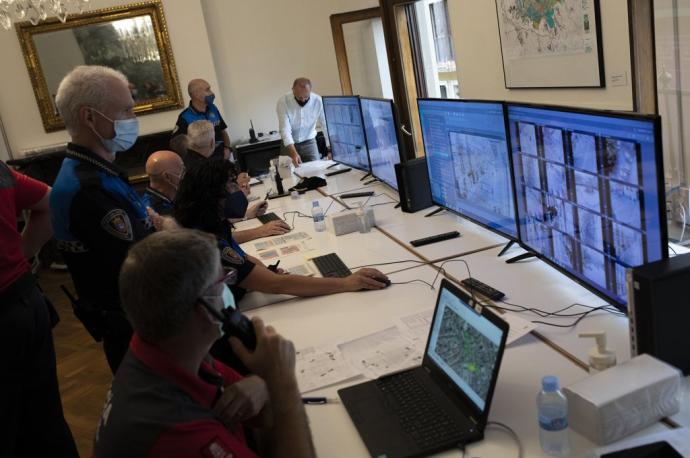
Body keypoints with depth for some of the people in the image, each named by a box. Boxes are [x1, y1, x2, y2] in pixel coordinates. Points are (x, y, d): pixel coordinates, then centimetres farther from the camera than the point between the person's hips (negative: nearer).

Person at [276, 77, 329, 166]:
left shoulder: (318, 101, -17)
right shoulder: (283, 102, -21)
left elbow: (326, 126, -15)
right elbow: (285, 130, -26)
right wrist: (293, 153, -38)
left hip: (309, 142, 1)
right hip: (289, 144, -1)